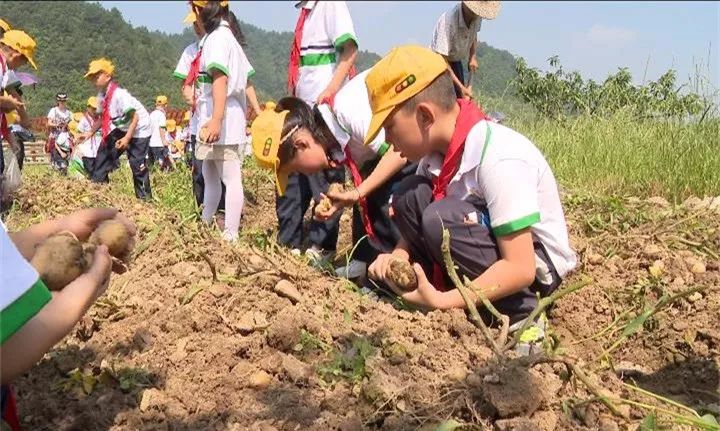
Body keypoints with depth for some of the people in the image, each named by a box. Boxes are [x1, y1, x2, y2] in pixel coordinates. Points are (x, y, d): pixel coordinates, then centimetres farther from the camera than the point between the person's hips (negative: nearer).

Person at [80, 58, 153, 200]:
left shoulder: (119, 94, -29)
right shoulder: (101, 96, -2)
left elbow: (135, 116, -30)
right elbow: (102, 118, 9)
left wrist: (127, 138, -35)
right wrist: (90, 133, -1)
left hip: (138, 129, -9)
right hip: (120, 129, 9)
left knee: (138, 165, -12)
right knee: (103, 155, 6)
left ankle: (145, 198, -4)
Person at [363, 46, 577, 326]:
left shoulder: (498, 160, -29)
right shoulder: (439, 146, -5)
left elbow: (520, 269, -31)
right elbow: (417, 226, 6)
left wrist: (441, 301, -33)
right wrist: (399, 255, -15)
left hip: (537, 267, -7)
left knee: (441, 219, -30)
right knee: (409, 196, -9)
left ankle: (520, 317, -13)